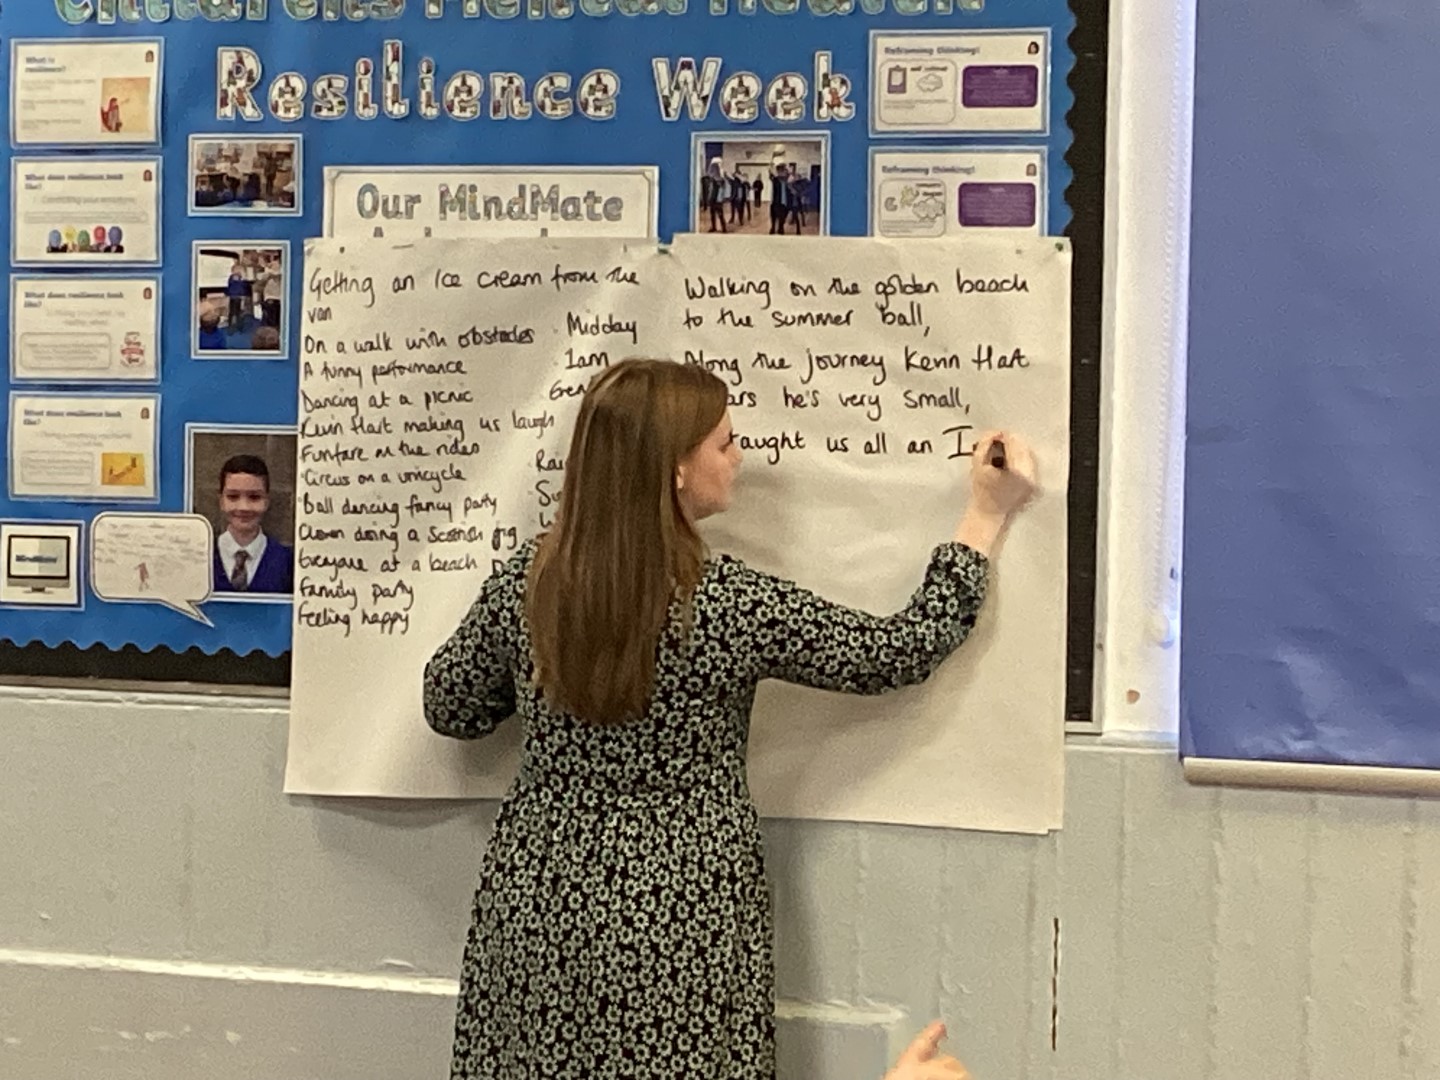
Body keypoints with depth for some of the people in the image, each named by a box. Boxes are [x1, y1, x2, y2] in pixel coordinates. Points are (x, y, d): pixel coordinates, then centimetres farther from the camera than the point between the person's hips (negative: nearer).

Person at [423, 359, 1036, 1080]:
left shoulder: (526, 579, -8)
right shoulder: (730, 605, -19)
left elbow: (449, 706, 6)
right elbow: (901, 653, -8)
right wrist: (986, 517, 1)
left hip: (538, 902, 4)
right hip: (674, 924, -4)